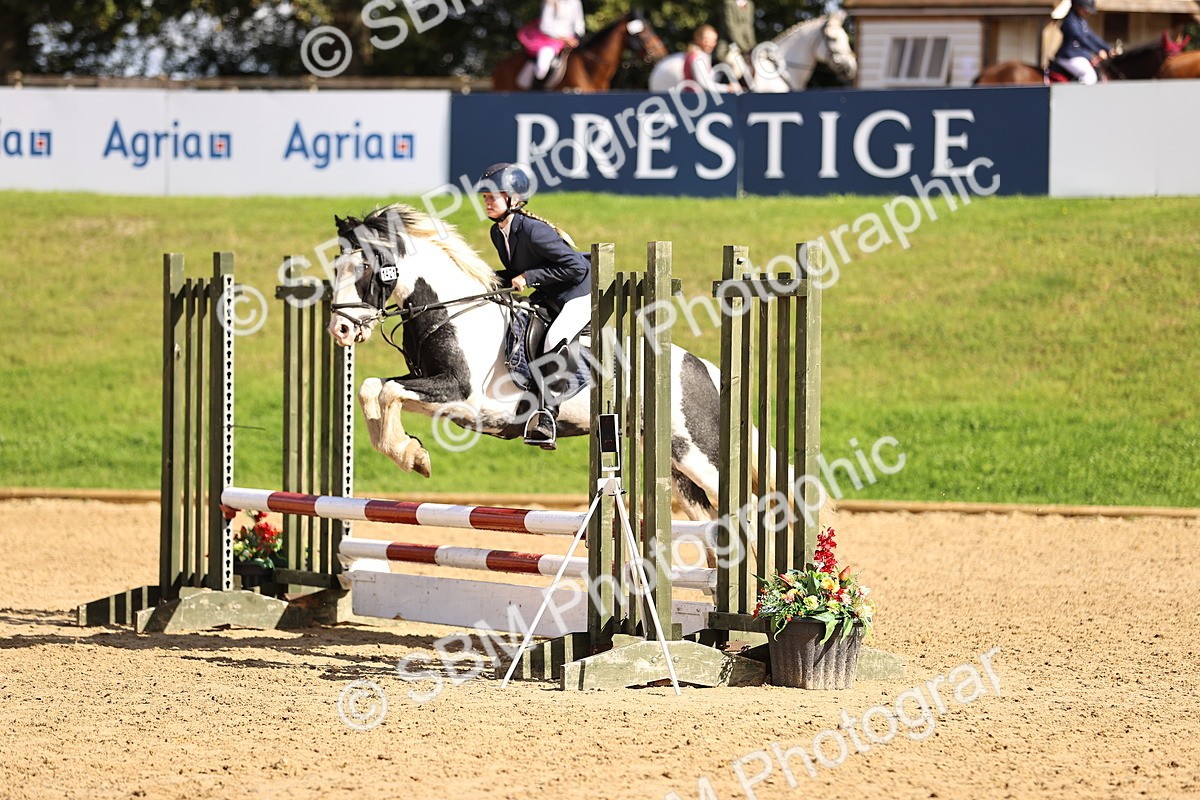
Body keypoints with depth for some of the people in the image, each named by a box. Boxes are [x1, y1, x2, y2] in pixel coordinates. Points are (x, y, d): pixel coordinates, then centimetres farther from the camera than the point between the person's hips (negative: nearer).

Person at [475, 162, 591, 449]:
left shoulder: (532, 230, -28)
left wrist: (529, 277, -25)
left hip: (580, 293, -10)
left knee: (554, 340, -33)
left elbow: (575, 266, -28)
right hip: (548, 297, 10)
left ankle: (547, 414, -30)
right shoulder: (498, 233, 1)